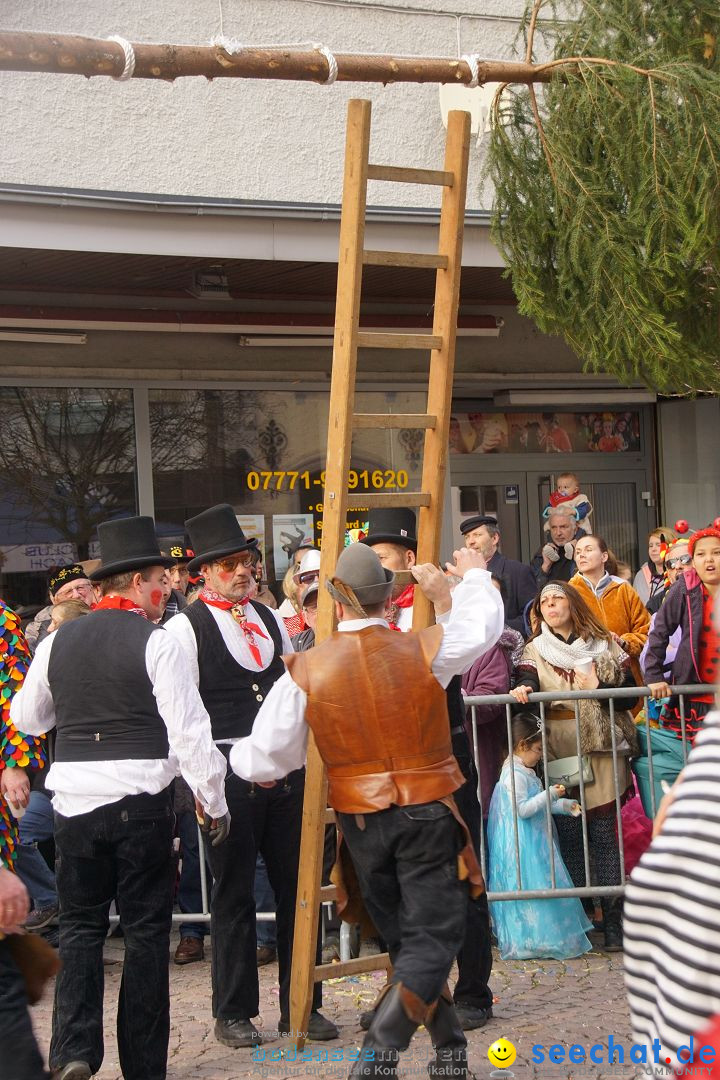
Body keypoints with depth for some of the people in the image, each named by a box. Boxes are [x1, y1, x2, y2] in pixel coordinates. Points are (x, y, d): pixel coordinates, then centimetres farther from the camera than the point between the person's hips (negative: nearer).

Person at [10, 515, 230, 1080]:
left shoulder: (58, 642, 5)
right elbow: (189, 731, -11)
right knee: (147, 930, 7)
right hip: (141, 804, -4)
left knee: (81, 925, 14)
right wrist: (215, 802, -1)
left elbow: (26, 717, 19)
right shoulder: (155, 642, -9)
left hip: (74, 801, 4)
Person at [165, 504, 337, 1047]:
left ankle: (301, 1006, 21)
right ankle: (234, 1013, 17)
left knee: (296, 888, 9)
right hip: (230, 774, -5)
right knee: (234, 895, 4)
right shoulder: (186, 627, -5)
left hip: (286, 771, 5)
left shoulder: (271, 620, 14)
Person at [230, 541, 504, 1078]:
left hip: (360, 819, 2)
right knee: (433, 938, 1)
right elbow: (481, 627, 13)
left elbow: (269, 757, -3)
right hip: (428, 812, -2)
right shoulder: (424, 650, -8)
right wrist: (474, 576, 32)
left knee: (404, 938, 17)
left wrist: (236, 755, 20)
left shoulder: (306, 669, -7)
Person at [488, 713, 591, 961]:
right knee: (530, 887, -7)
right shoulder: (514, 775, -18)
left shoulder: (525, 771, 15)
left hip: (535, 841, 11)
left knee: (544, 884, 13)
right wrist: (549, 795, -21)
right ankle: (532, 940, -1)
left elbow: (538, 805, 24)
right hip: (523, 845, -11)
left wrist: (565, 805, 16)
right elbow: (522, 809, -23)